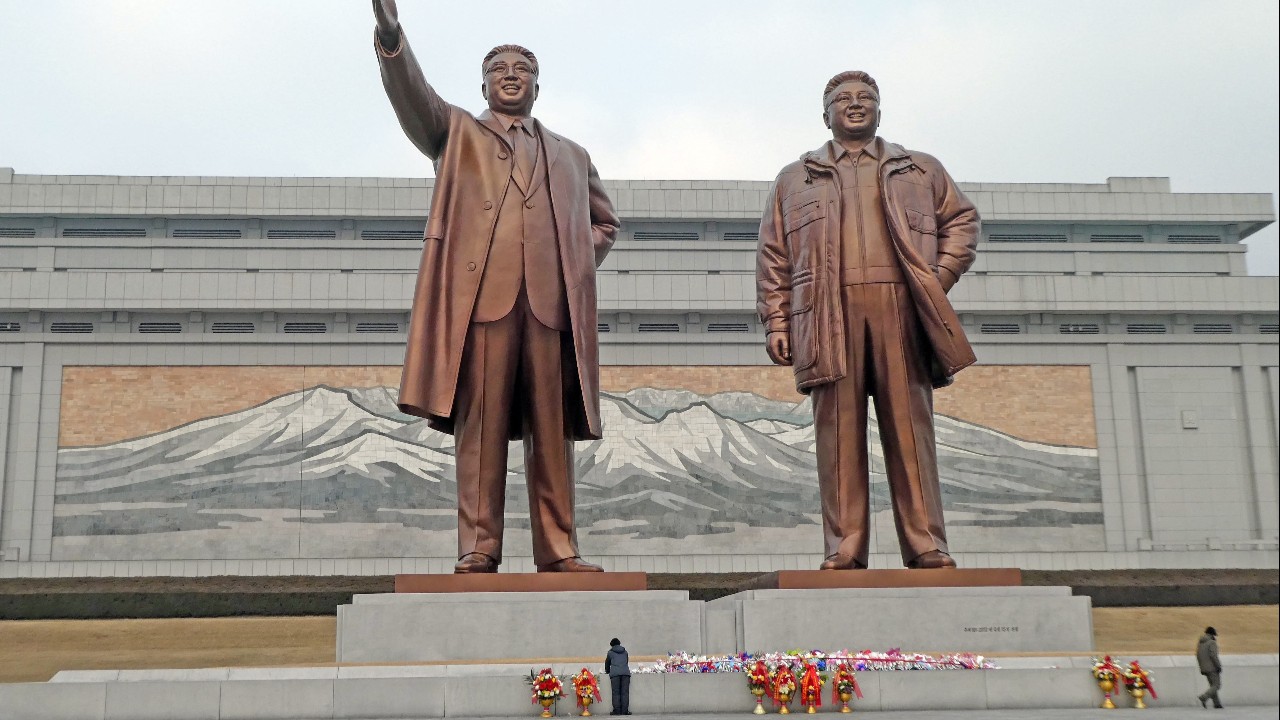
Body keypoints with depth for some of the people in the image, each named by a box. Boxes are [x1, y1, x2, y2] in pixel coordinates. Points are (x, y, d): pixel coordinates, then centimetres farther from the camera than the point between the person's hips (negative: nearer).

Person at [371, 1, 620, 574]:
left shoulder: (571, 155, 28)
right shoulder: (457, 133, 21)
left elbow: (604, 222, 34)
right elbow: (411, 95, 3)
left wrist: (579, 263, 14)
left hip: (552, 302, 2)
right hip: (481, 295, -2)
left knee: (552, 429, -2)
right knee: (480, 424, -7)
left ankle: (558, 549, 1)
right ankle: (478, 548, -4)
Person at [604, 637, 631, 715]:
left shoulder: (610, 652, 16)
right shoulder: (625, 652, 23)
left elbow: (607, 663, 26)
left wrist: (607, 671, 43)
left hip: (615, 673, -2)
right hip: (626, 672, 2)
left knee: (615, 692, -1)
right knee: (625, 692, 0)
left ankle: (617, 710, -7)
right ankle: (625, 710, -5)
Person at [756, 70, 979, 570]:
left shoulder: (921, 170, 23)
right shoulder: (794, 179, 21)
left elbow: (962, 220, 20)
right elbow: (773, 257, 14)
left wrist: (941, 277, 3)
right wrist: (775, 321, 3)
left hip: (900, 307, 0)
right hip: (829, 313, 0)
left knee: (910, 427, -4)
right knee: (838, 432, -5)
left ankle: (927, 548, -4)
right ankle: (843, 551, -4)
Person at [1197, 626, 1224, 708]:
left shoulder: (1200, 643, 12)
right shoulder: (1212, 642, -12)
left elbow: (1197, 656, 14)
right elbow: (1213, 655, -20)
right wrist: (1218, 666, -14)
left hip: (1204, 668, 8)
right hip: (1213, 668, -8)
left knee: (1213, 685, 14)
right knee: (1216, 685, -4)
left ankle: (1216, 703, 11)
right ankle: (1204, 697, -20)